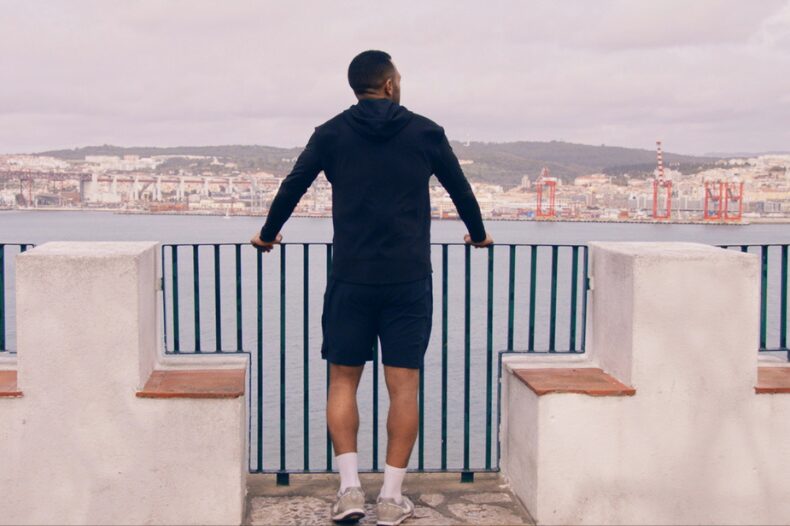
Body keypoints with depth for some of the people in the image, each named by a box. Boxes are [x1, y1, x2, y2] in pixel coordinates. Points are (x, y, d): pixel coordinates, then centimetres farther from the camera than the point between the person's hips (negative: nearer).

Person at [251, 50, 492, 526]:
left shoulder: (332, 134, 4)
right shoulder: (425, 132, 5)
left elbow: (293, 187, 11)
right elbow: (461, 189, 16)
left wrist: (268, 234, 28)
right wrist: (478, 234, 35)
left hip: (351, 277, 0)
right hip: (410, 279, 0)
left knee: (343, 380, 10)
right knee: (404, 387, 4)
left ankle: (350, 488, 3)